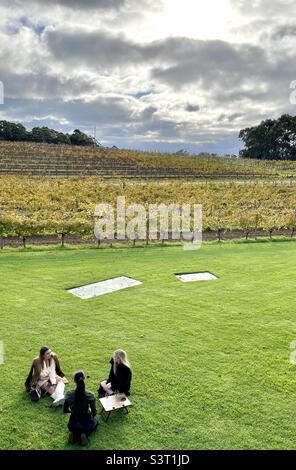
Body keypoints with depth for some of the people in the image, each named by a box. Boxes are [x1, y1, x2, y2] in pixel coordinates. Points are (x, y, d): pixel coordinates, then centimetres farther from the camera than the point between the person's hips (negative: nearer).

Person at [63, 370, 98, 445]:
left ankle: (74, 434, 8)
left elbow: (65, 410, -5)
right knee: (96, 421, 33)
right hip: (86, 423, -2)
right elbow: (94, 413, -15)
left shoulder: (69, 394, -19)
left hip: (73, 424, 3)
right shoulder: (90, 395, -24)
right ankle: (84, 434, 6)